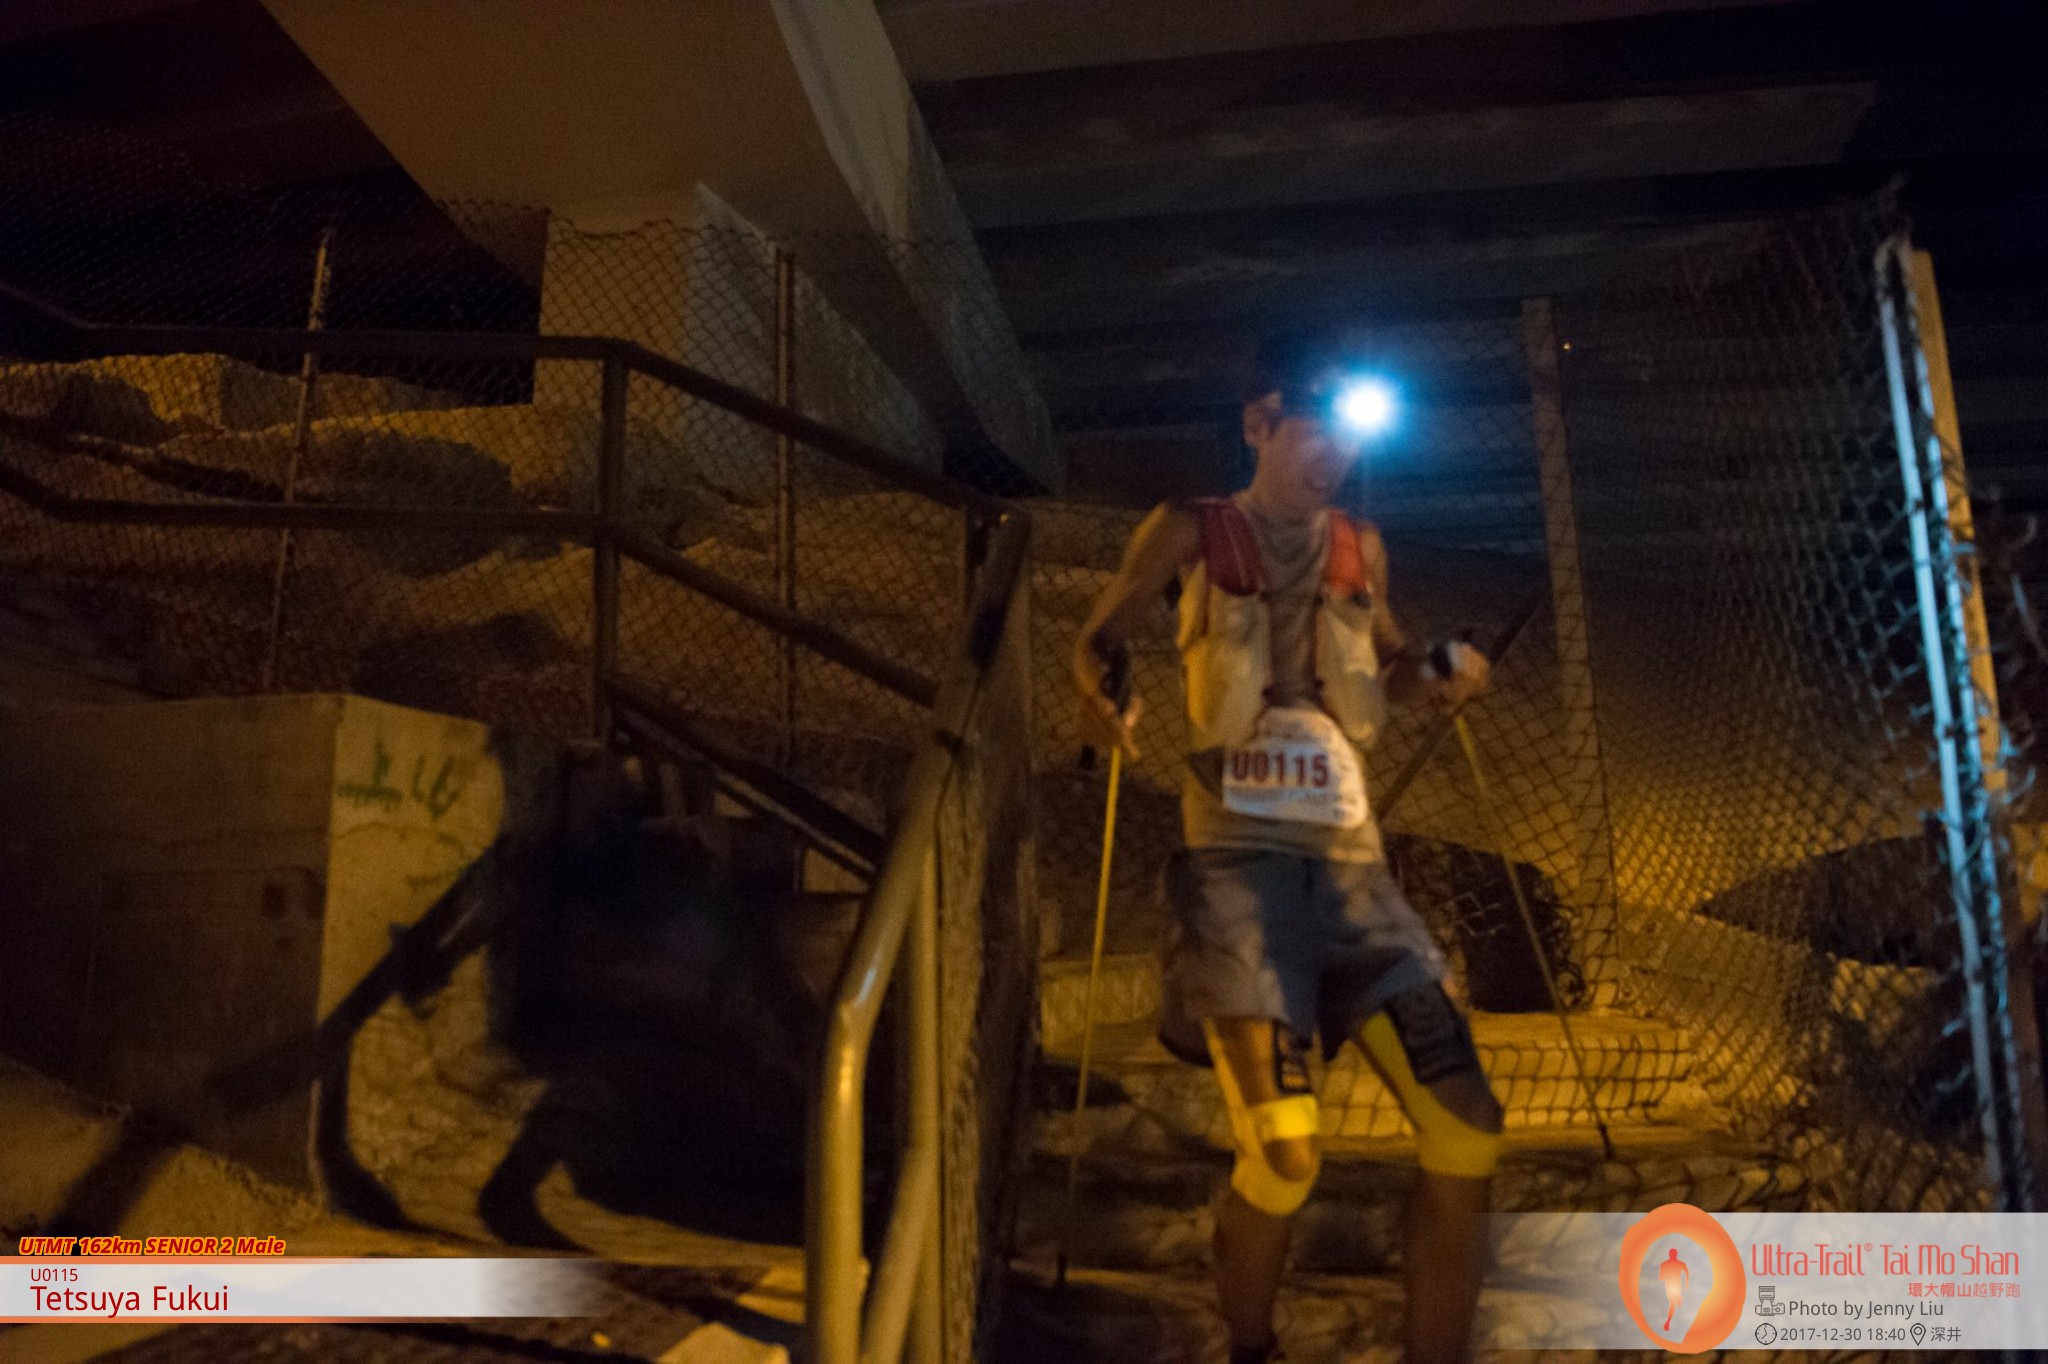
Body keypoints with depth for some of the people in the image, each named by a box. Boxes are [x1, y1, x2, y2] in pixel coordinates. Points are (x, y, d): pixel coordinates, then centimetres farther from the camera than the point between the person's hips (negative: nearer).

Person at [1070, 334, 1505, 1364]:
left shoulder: (1360, 547, 15)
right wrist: (1099, 691, -16)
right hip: (1238, 857, -4)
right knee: (1281, 1156, -18)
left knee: (1466, 1134, -7)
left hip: (1351, 861, 5)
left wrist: (1442, 672, 6)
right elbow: (1101, 637, 8)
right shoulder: (1191, 534, 4)